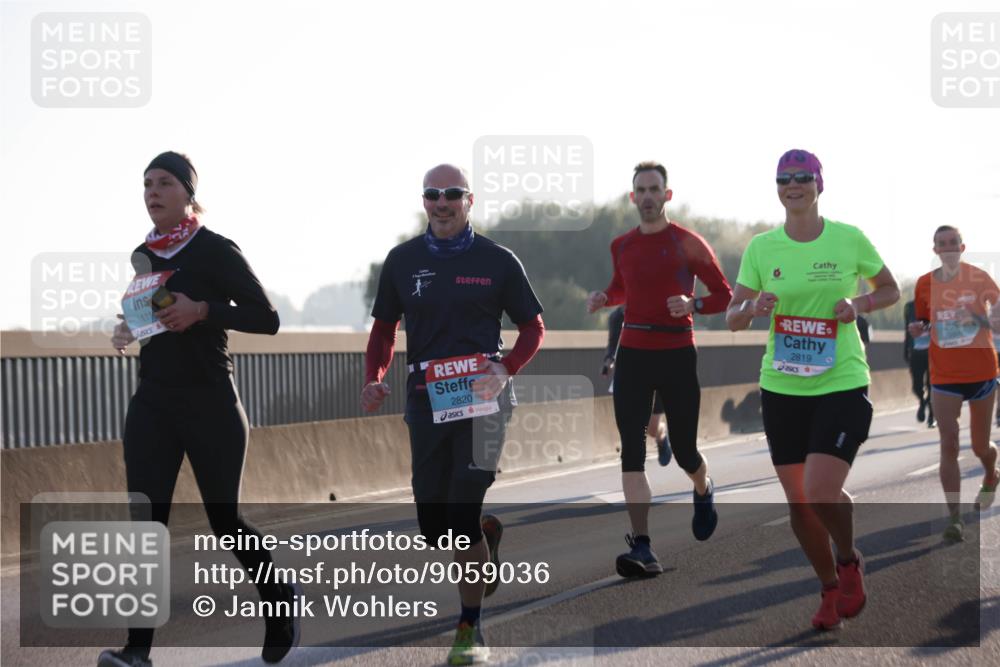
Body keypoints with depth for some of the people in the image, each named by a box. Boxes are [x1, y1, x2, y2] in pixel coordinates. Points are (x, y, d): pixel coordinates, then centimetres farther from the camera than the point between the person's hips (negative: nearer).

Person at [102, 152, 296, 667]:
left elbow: (266, 319, -10)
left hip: (210, 406, -5)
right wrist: (129, 330, 6)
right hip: (151, 405, 5)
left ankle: (280, 598, 31)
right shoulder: (143, 256, 11)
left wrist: (204, 311, -22)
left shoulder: (216, 251, -7)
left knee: (224, 517, 4)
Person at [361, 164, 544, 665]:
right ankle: (487, 536, 40)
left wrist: (505, 369, -12)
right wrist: (374, 379, -2)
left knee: (462, 515, -13)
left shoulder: (496, 261, 1)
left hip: (482, 396, -3)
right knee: (433, 525, 5)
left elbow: (533, 327, 6)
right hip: (424, 399, 4)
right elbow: (384, 327, 16)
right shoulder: (403, 261, 8)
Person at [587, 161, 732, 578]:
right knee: (631, 452, -10)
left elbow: (724, 296, -1)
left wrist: (692, 304, -20)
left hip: (677, 354, -3)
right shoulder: (622, 246, 9)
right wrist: (603, 299, 6)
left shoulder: (688, 243, -4)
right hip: (632, 354, 3)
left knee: (683, 450, 5)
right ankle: (642, 549, -13)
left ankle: (703, 492, 43)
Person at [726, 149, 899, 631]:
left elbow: (890, 290, 10)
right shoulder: (761, 247, 2)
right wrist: (752, 307, -18)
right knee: (797, 501, 6)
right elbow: (732, 320, 4)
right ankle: (830, 590, 28)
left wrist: (858, 305, -10)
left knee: (820, 491, -18)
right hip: (781, 388, 3)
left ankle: (849, 562, 15)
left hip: (842, 382, -3)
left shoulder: (849, 238, -3)